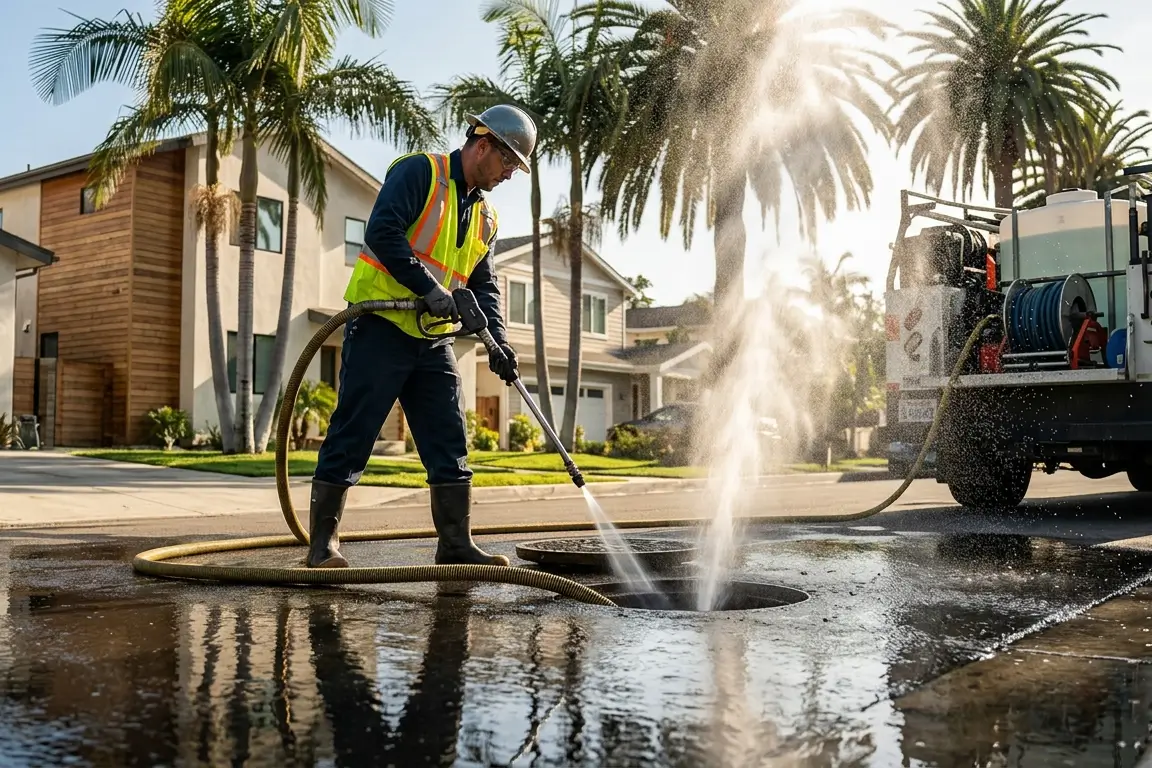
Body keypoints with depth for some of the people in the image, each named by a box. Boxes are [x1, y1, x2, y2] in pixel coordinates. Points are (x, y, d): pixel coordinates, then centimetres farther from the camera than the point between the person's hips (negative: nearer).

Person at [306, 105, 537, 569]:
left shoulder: (485, 216, 17)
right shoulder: (419, 172, -7)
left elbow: (484, 285, 16)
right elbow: (382, 232, -20)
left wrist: (497, 340, 1)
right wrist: (430, 289, -22)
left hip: (433, 340, 8)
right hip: (380, 327, -8)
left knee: (450, 443, 5)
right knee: (351, 435, -3)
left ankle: (456, 544, 12)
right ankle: (323, 541, 6)